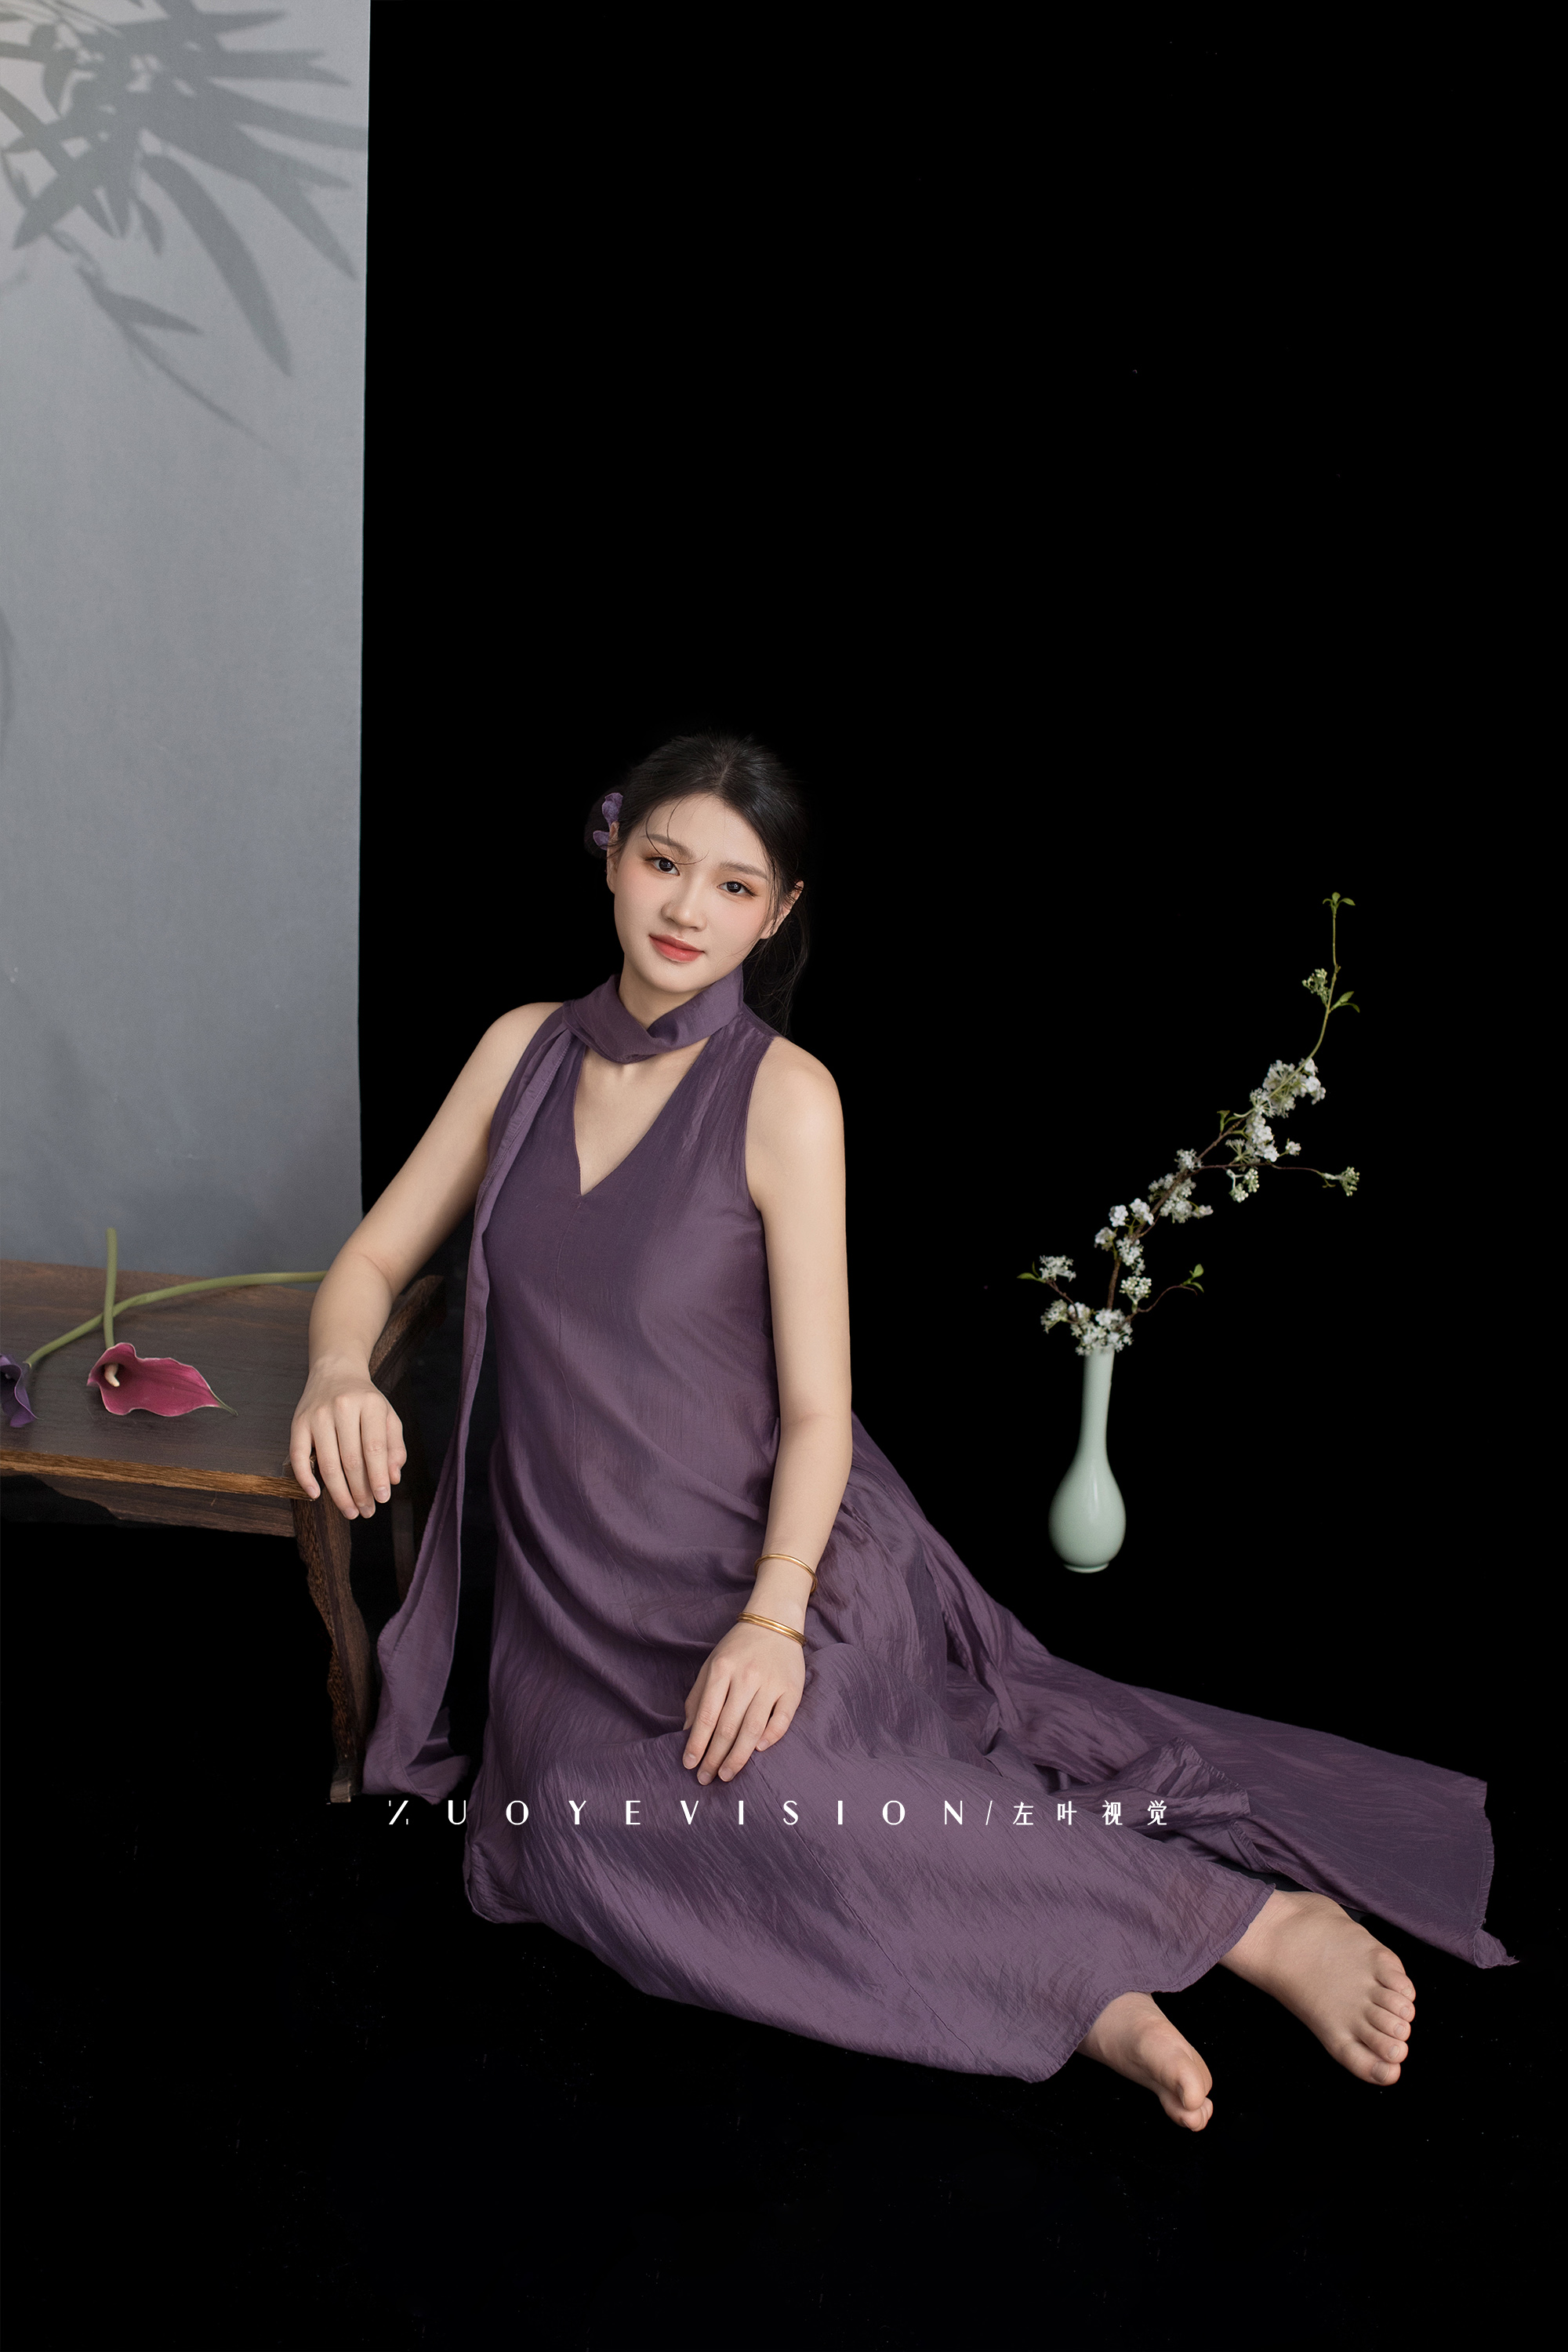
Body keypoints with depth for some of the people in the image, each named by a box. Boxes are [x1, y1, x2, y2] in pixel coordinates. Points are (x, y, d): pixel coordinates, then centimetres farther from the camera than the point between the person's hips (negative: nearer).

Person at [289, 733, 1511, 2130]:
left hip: (762, 1551, -5)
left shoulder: (785, 1095, -5)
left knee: (753, 1788, -32)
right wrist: (340, 1369, -12)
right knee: (590, 1810, -24)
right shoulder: (526, 1049, 7)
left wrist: (773, 1615, -24)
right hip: (578, 1581, 5)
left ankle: (1244, 1916, -21)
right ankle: (1067, 1969, -19)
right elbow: (376, 1259, 11)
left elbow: (818, 1409, -8)